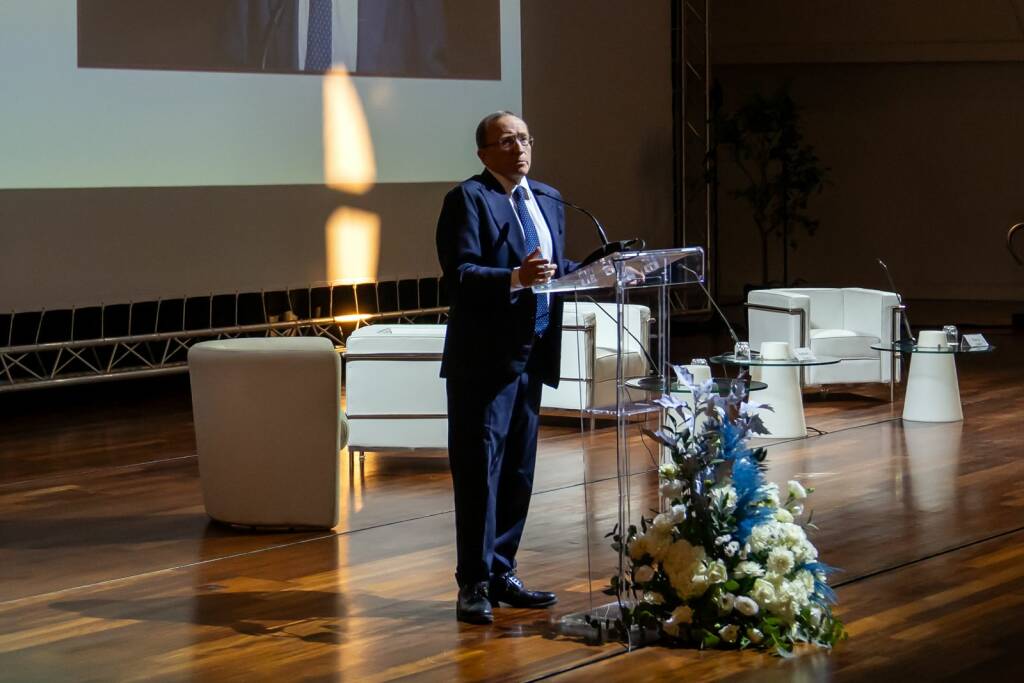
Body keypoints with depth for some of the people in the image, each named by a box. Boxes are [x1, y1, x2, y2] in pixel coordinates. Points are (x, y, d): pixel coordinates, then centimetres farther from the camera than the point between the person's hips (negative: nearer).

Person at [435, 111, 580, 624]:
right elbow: (460, 273, -19)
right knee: (480, 470, -5)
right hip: (485, 358, -8)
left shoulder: (547, 200, 16)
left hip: (531, 354, 8)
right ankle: (474, 585, -1)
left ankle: (501, 575, 22)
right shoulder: (468, 199, -9)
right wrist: (516, 277, -33)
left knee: (518, 471, 13)